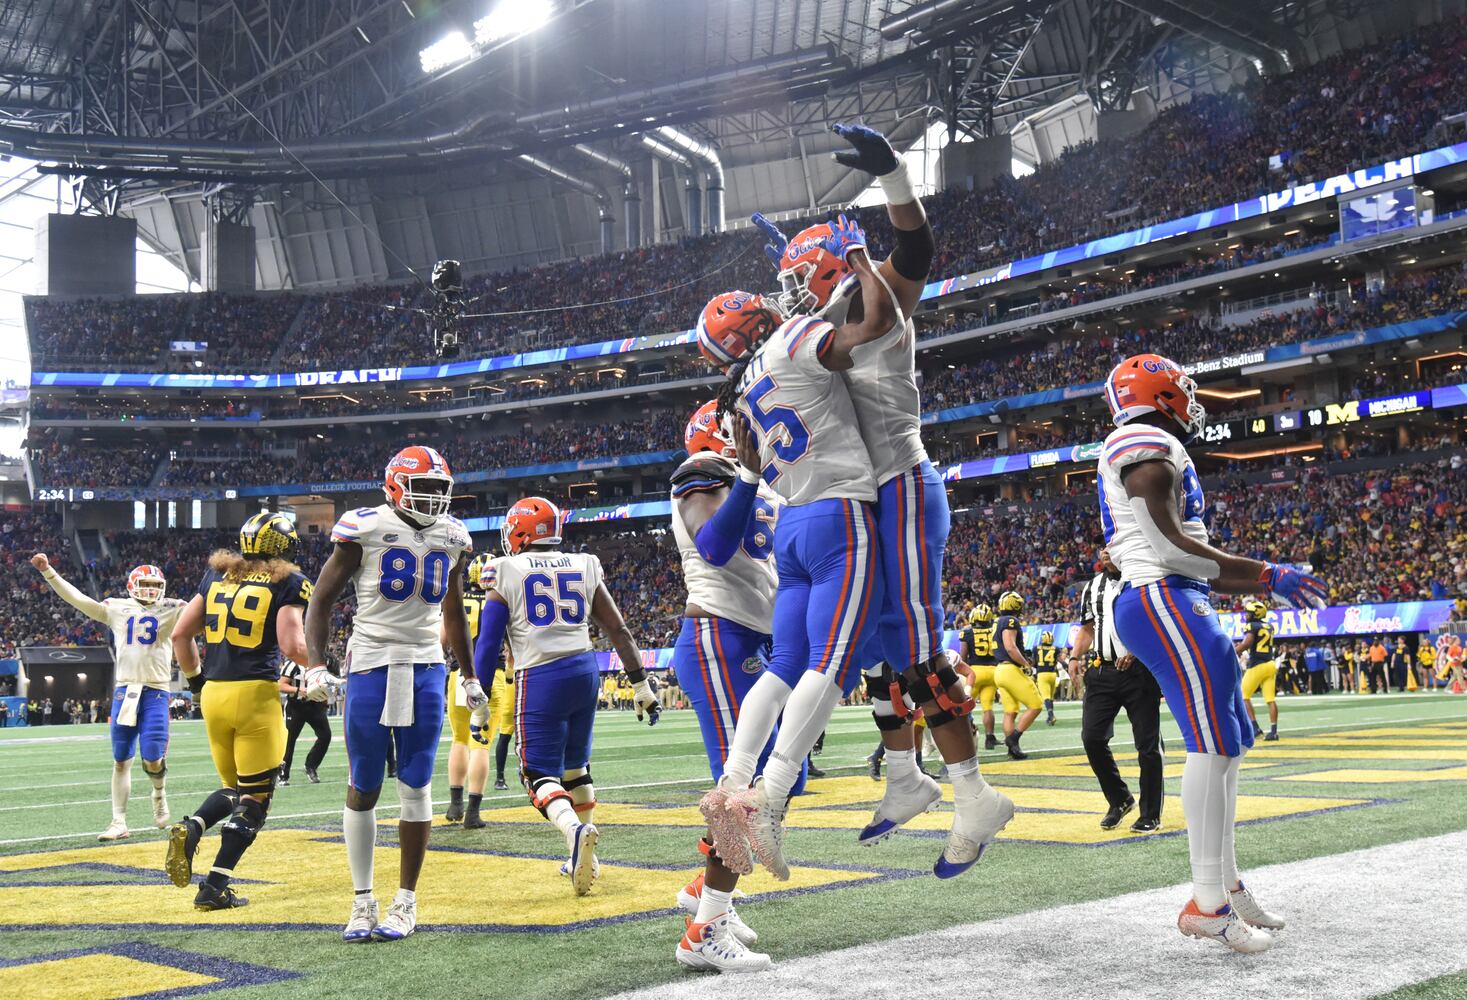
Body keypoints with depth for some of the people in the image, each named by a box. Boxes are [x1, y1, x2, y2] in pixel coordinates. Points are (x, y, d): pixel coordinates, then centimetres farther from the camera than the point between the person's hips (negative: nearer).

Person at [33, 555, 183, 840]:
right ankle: (119, 822, 13)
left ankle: (159, 793, 24)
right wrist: (48, 571, 1)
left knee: (152, 759, -9)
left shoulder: (171, 610, 5)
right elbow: (77, 598, 7)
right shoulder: (117, 608, 9)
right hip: (125, 690, 2)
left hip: (156, 691, -2)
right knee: (121, 761, 5)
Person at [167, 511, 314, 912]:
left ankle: (190, 828, -6)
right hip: (256, 694, -6)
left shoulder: (216, 575, 12)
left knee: (233, 788, 21)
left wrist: (195, 678, 24)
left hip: (213, 694, 6)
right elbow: (292, 646, -13)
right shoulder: (287, 583, -4)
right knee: (255, 796, 4)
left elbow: (180, 634, 13)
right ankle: (215, 887, 0)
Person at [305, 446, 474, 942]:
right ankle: (362, 902, 15)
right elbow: (322, 600, -1)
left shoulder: (451, 537, 8)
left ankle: (406, 901, 14)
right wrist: (316, 665, -13)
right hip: (371, 664, -3)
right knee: (363, 789, 3)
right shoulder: (365, 529, -5)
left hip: (426, 668, 3)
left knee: (416, 787, 3)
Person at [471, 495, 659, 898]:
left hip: (540, 679, -4)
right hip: (584, 670, 4)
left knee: (541, 774, -2)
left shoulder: (506, 573, 0)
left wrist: (479, 699, 6)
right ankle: (583, 858, 23)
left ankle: (575, 829, -31)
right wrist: (640, 684, 18)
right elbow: (618, 630, 11)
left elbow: (488, 642, -2)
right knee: (575, 766, 19)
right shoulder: (584, 567, 10)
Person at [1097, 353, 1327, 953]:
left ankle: (1226, 884, 19)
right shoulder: (1149, 444, -8)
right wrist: (1266, 575, -12)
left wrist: (1266, 586, 22)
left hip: (1172, 604, 11)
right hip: (1161, 602, -11)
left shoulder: (1156, 453, 25)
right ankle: (1207, 903, -15)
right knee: (1212, 741, -15)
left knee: (1228, 742, 13)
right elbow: (1171, 545, -17)